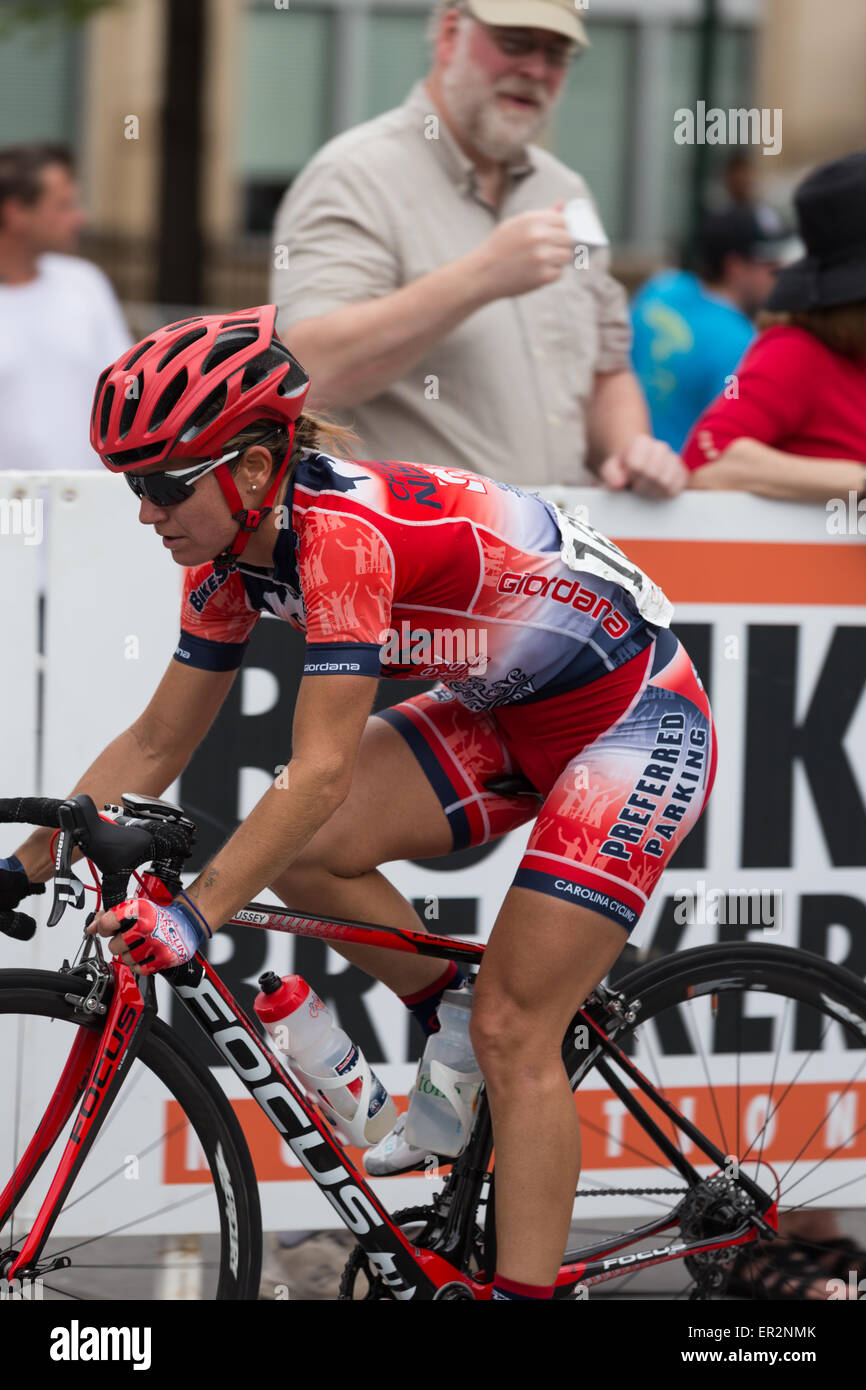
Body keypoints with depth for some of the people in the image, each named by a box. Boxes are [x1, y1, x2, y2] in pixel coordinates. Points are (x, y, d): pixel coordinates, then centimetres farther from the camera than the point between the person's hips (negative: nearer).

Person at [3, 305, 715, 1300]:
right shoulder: (234, 557, -5)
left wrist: (194, 916, -43)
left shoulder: (345, 532, -31)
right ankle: (448, 1039, 9)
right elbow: (156, 744, 4)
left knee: (511, 1033, -13)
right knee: (300, 853, -12)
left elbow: (320, 774, -37)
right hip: (512, 713, 8)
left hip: (639, 723, -8)